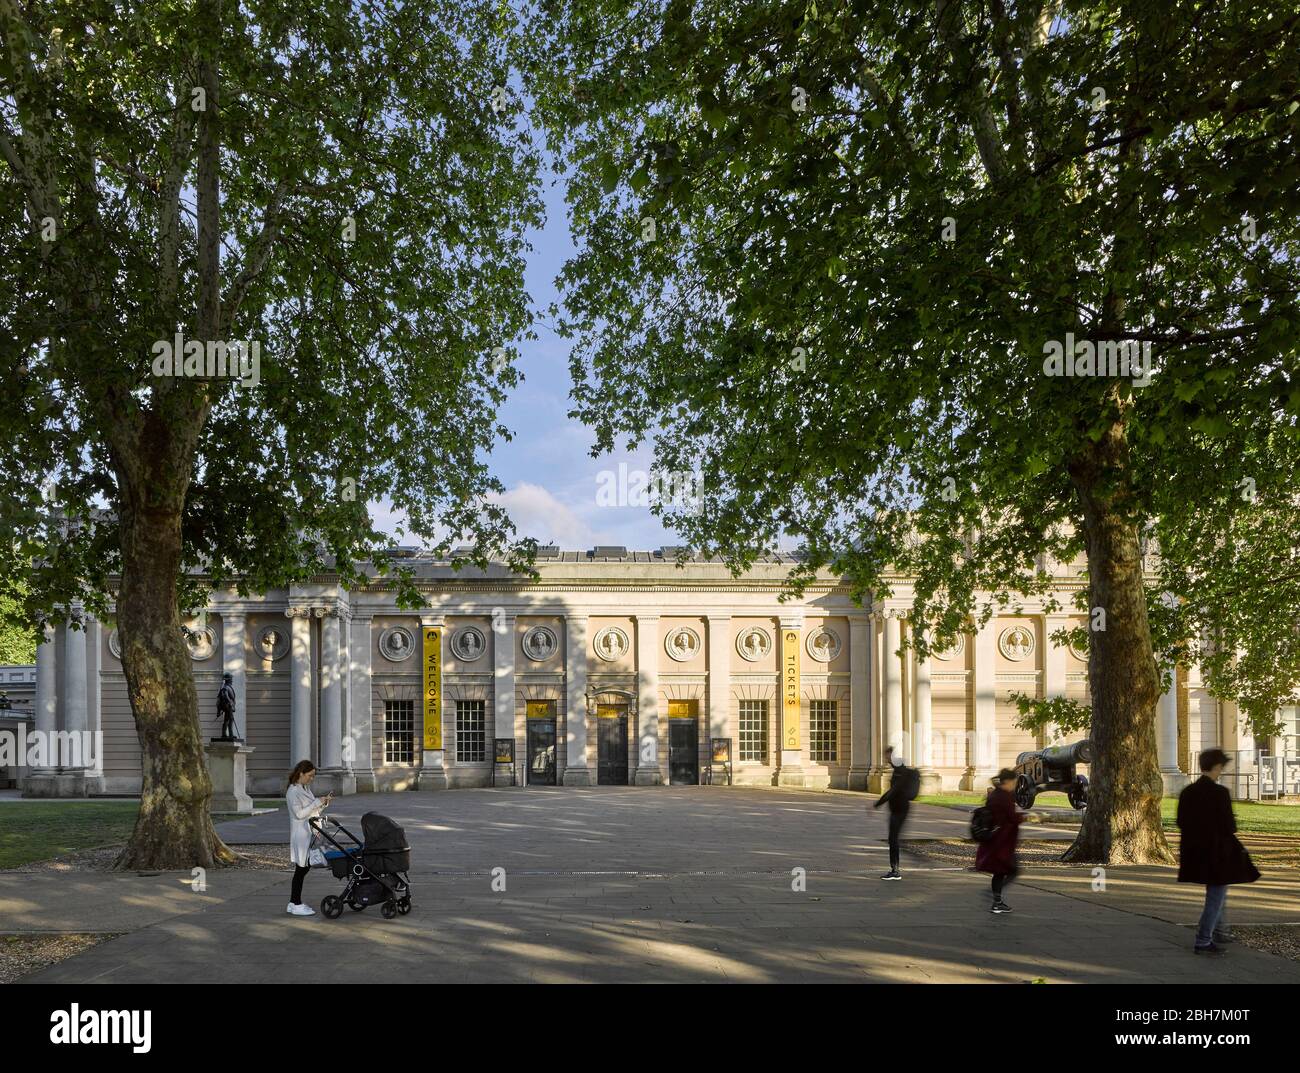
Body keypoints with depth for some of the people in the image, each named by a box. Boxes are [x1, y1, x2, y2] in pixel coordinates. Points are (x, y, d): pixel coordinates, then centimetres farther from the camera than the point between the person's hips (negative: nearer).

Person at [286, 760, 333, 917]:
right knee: (301, 868, -4)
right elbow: (299, 813, -20)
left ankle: (294, 903, 18)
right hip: (300, 834, -9)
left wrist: (325, 803, 3)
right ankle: (296, 905, 2)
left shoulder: (306, 789, 15)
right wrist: (317, 802, -19)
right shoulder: (293, 791, -13)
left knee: (303, 868, 11)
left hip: (309, 833, 9)